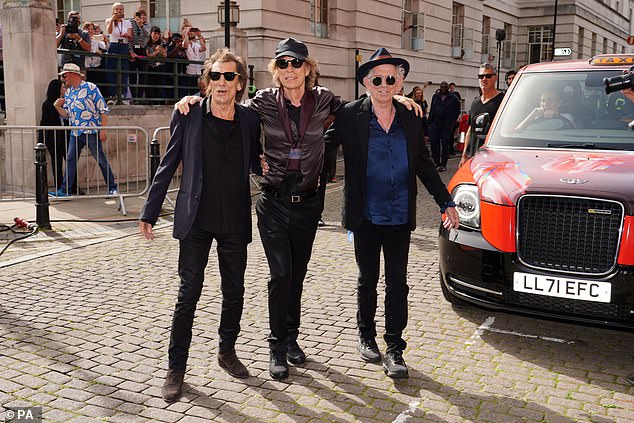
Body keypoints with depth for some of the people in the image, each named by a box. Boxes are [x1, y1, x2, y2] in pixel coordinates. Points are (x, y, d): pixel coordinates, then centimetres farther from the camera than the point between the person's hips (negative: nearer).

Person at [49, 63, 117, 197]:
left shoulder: (91, 88, -4)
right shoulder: (68, 93, 15)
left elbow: (103, 109, -7)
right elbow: (66, 114, 19)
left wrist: (103, 129, -13)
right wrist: (57, 107, -1)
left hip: (92, 132, -6)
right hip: (75, 133, 6)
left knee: (101, 160, -1)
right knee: (70, 160, 2)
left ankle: (112, 188, 9)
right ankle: (65, 190, 5)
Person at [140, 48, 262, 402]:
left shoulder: (250, 120, 1)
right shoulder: (188, 115, -3)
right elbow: (168, 166, 1)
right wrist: (150, 212, 1)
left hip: (235, 222, 2)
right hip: (196, 220, -2)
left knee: (234, 293, 13)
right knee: (189, 294, 1)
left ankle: (227, 352, 34)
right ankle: (177, 368, 14)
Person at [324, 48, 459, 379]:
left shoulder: (409, 121, 5)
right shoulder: (349, 116, -5)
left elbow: (424, 166, 11)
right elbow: (323, 146, 1)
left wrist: (446, 203, 9)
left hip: (400, 216, 2)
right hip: (366, 216, -2)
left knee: (397, 284, 5)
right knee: (368, 280, 13)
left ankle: (394, 349, 15)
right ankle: (366, 336, 33)